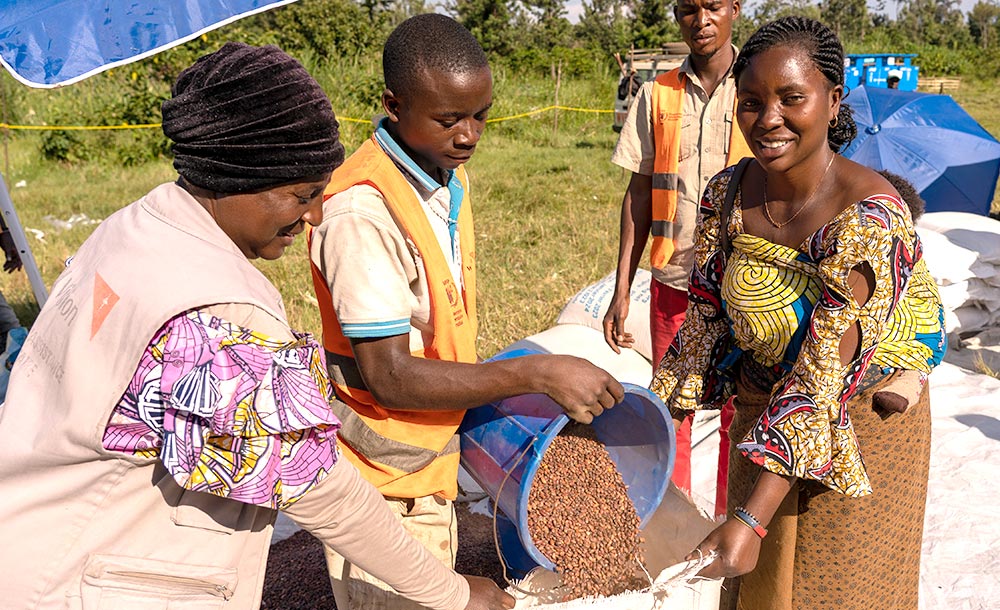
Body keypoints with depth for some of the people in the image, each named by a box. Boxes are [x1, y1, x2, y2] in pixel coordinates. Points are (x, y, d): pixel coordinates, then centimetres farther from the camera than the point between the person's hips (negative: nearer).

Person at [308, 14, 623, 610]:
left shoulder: (450, 176, 3)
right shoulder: (361, 211, -26)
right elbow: (390, 375, -27)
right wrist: (539, 373, -27)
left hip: (432, 461, 8)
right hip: (386, 483, -8)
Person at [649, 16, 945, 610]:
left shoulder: (868, 217, -29)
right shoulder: (728, 194, -11)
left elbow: (823, 380, -31)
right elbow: (709, 318, 1)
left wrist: (752, 519, -34)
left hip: (858, 423, -5)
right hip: (760, 414, 5)